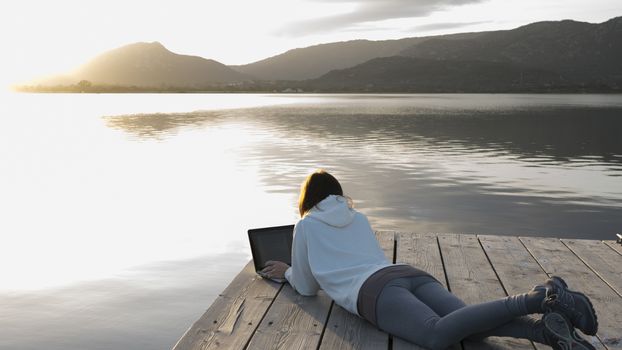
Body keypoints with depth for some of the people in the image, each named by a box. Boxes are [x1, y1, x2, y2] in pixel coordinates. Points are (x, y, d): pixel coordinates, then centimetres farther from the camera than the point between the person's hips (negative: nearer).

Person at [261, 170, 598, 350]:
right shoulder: (358, 218, 35)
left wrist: (287, 271, 47)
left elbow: (307, 287, 25)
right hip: (412, 274, 7)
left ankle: (541, 297, -41)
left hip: (374, 291, -7)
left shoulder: (306, 225, 20)